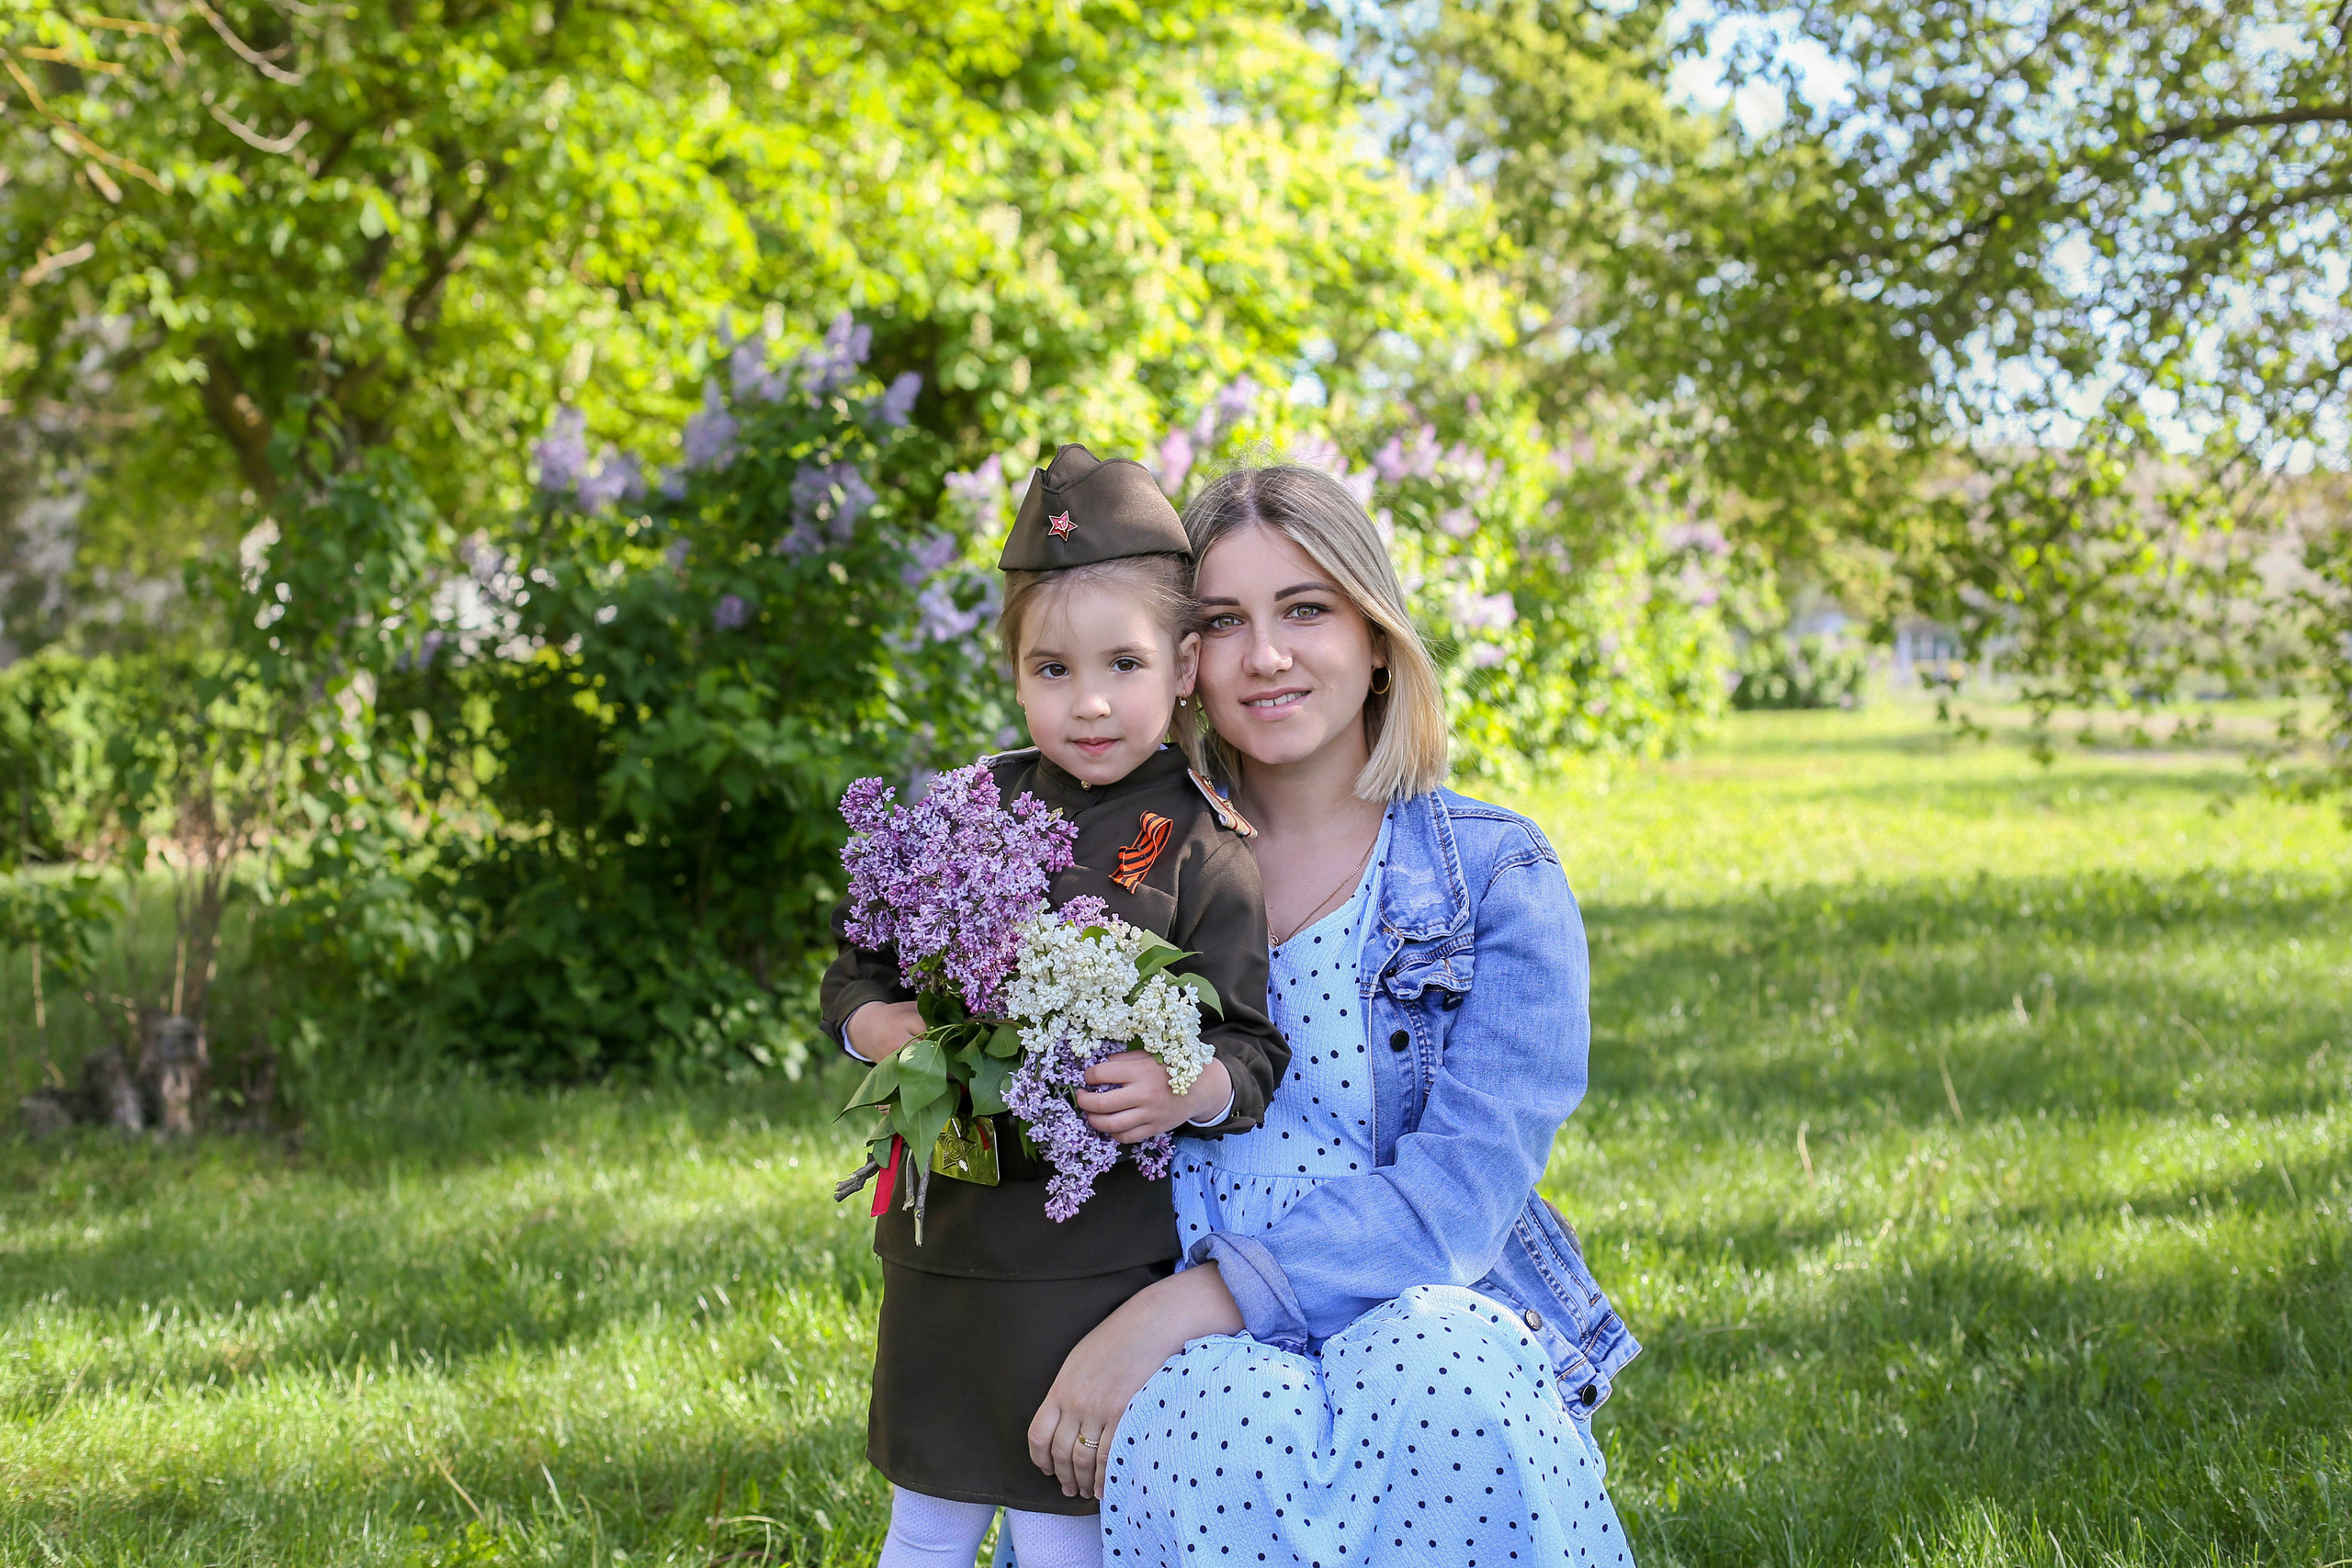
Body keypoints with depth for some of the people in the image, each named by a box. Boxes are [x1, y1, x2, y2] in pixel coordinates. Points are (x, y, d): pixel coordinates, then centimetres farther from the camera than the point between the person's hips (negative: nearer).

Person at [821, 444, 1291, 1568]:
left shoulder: (1200, 854, -5)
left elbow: (1252, 1052, -5)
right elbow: (853, 979, 12)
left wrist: (1189, 1090, -25)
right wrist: (893, 1029, -8)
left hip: (1100, 1256, -4)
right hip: (945, 1236, 4)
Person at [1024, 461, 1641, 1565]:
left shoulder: (1498, 876, 3)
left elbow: (1463, 1187, -10)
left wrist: (1195, 1301, -21)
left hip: (1441, 1321, 0)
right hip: (1206, 1355, 1)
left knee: (1432, 1368, -35)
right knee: (1221, 1416, -35)